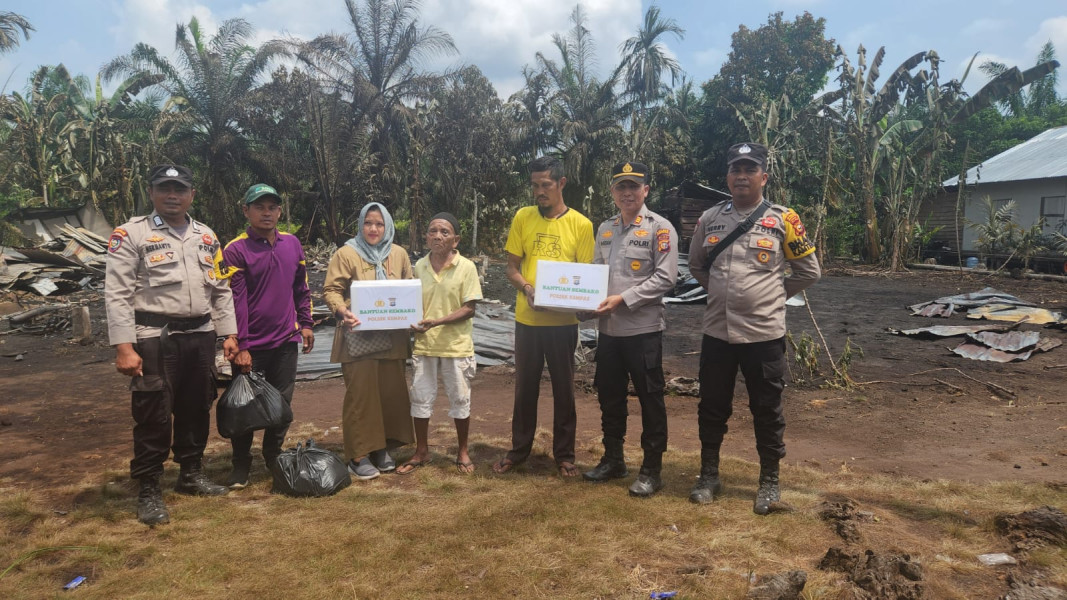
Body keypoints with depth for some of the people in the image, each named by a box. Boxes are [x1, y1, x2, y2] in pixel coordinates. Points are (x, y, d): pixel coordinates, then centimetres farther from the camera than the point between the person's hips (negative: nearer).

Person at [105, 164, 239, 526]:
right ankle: (149, 490, 13)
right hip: (155, 339, -5)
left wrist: (229, 334, 9)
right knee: (153, 415, -1)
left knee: (196, 410, 14)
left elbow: (220, 291, 16)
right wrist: (124, 347, -16)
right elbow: (117, 295, -10)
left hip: (201, 336, 6)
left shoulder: (206, 237, 13)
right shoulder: (131, 234, -4)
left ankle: (191, 475, 31)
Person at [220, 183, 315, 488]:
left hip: (286, 341, 4)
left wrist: (306, 323, 10)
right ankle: (241, 465, 21)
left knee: (282, 404, 12)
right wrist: (241, 346, -15)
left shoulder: (292, 244, 6)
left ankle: (274, 457, 28)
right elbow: (235, 300, -12)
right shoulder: (235, 251, -9)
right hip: (251, 346, -4)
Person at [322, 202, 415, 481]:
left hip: (392, 336, 4)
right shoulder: (346, 253, -2)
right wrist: (343, 312, -23)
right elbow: (331, 289, -5)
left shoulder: (399, 254, 10)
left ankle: (381, 448, 23)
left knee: (391, 392, 7)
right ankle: (359, 456, 9)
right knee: (360, 394, -1)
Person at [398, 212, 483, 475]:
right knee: (420, 398, 10)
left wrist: (437, 322, -22)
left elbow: (469, 308, -12)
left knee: (460, 399, 9)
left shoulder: (466, 267, -9)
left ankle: (463, 452, 27)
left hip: (456, 346, -3)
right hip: (424, 344, 4)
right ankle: (421, 452, 27)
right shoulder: (419, 266, 3)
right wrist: (413, 322, -11)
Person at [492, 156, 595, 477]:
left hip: (563, 320, -1)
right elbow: (512, 268, 5)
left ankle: (564, 454, 23)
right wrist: (527, 289, -15)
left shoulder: (581, 224, -3)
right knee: (525, 386, 12)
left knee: (563, 388, 9)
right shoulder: (522, 217, 2)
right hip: (527, 317, 2)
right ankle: (518, 450, 27)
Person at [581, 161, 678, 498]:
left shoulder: (660, 228, -7)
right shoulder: (605, 229, 13)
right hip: (608, 328, 6)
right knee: (609, 395, 15)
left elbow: (665, 278, -14)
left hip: (643, 329, -6)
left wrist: (622, 299, -19)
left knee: (650, 398, 3)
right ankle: (613, 460, 31)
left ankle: (651, 469, 15)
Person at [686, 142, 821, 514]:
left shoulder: (782, 221, -4)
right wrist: (720, 290, 10)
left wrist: (775, 295, 3)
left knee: (767, 411, 10)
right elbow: (696, 265, 19)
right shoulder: (709, 219, 4)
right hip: (717, 332, 3)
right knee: (712, 409, 13)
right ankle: (709, 476, 29)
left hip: (764, 333, -3)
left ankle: (769, 481, 27)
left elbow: (809, 270, 4)